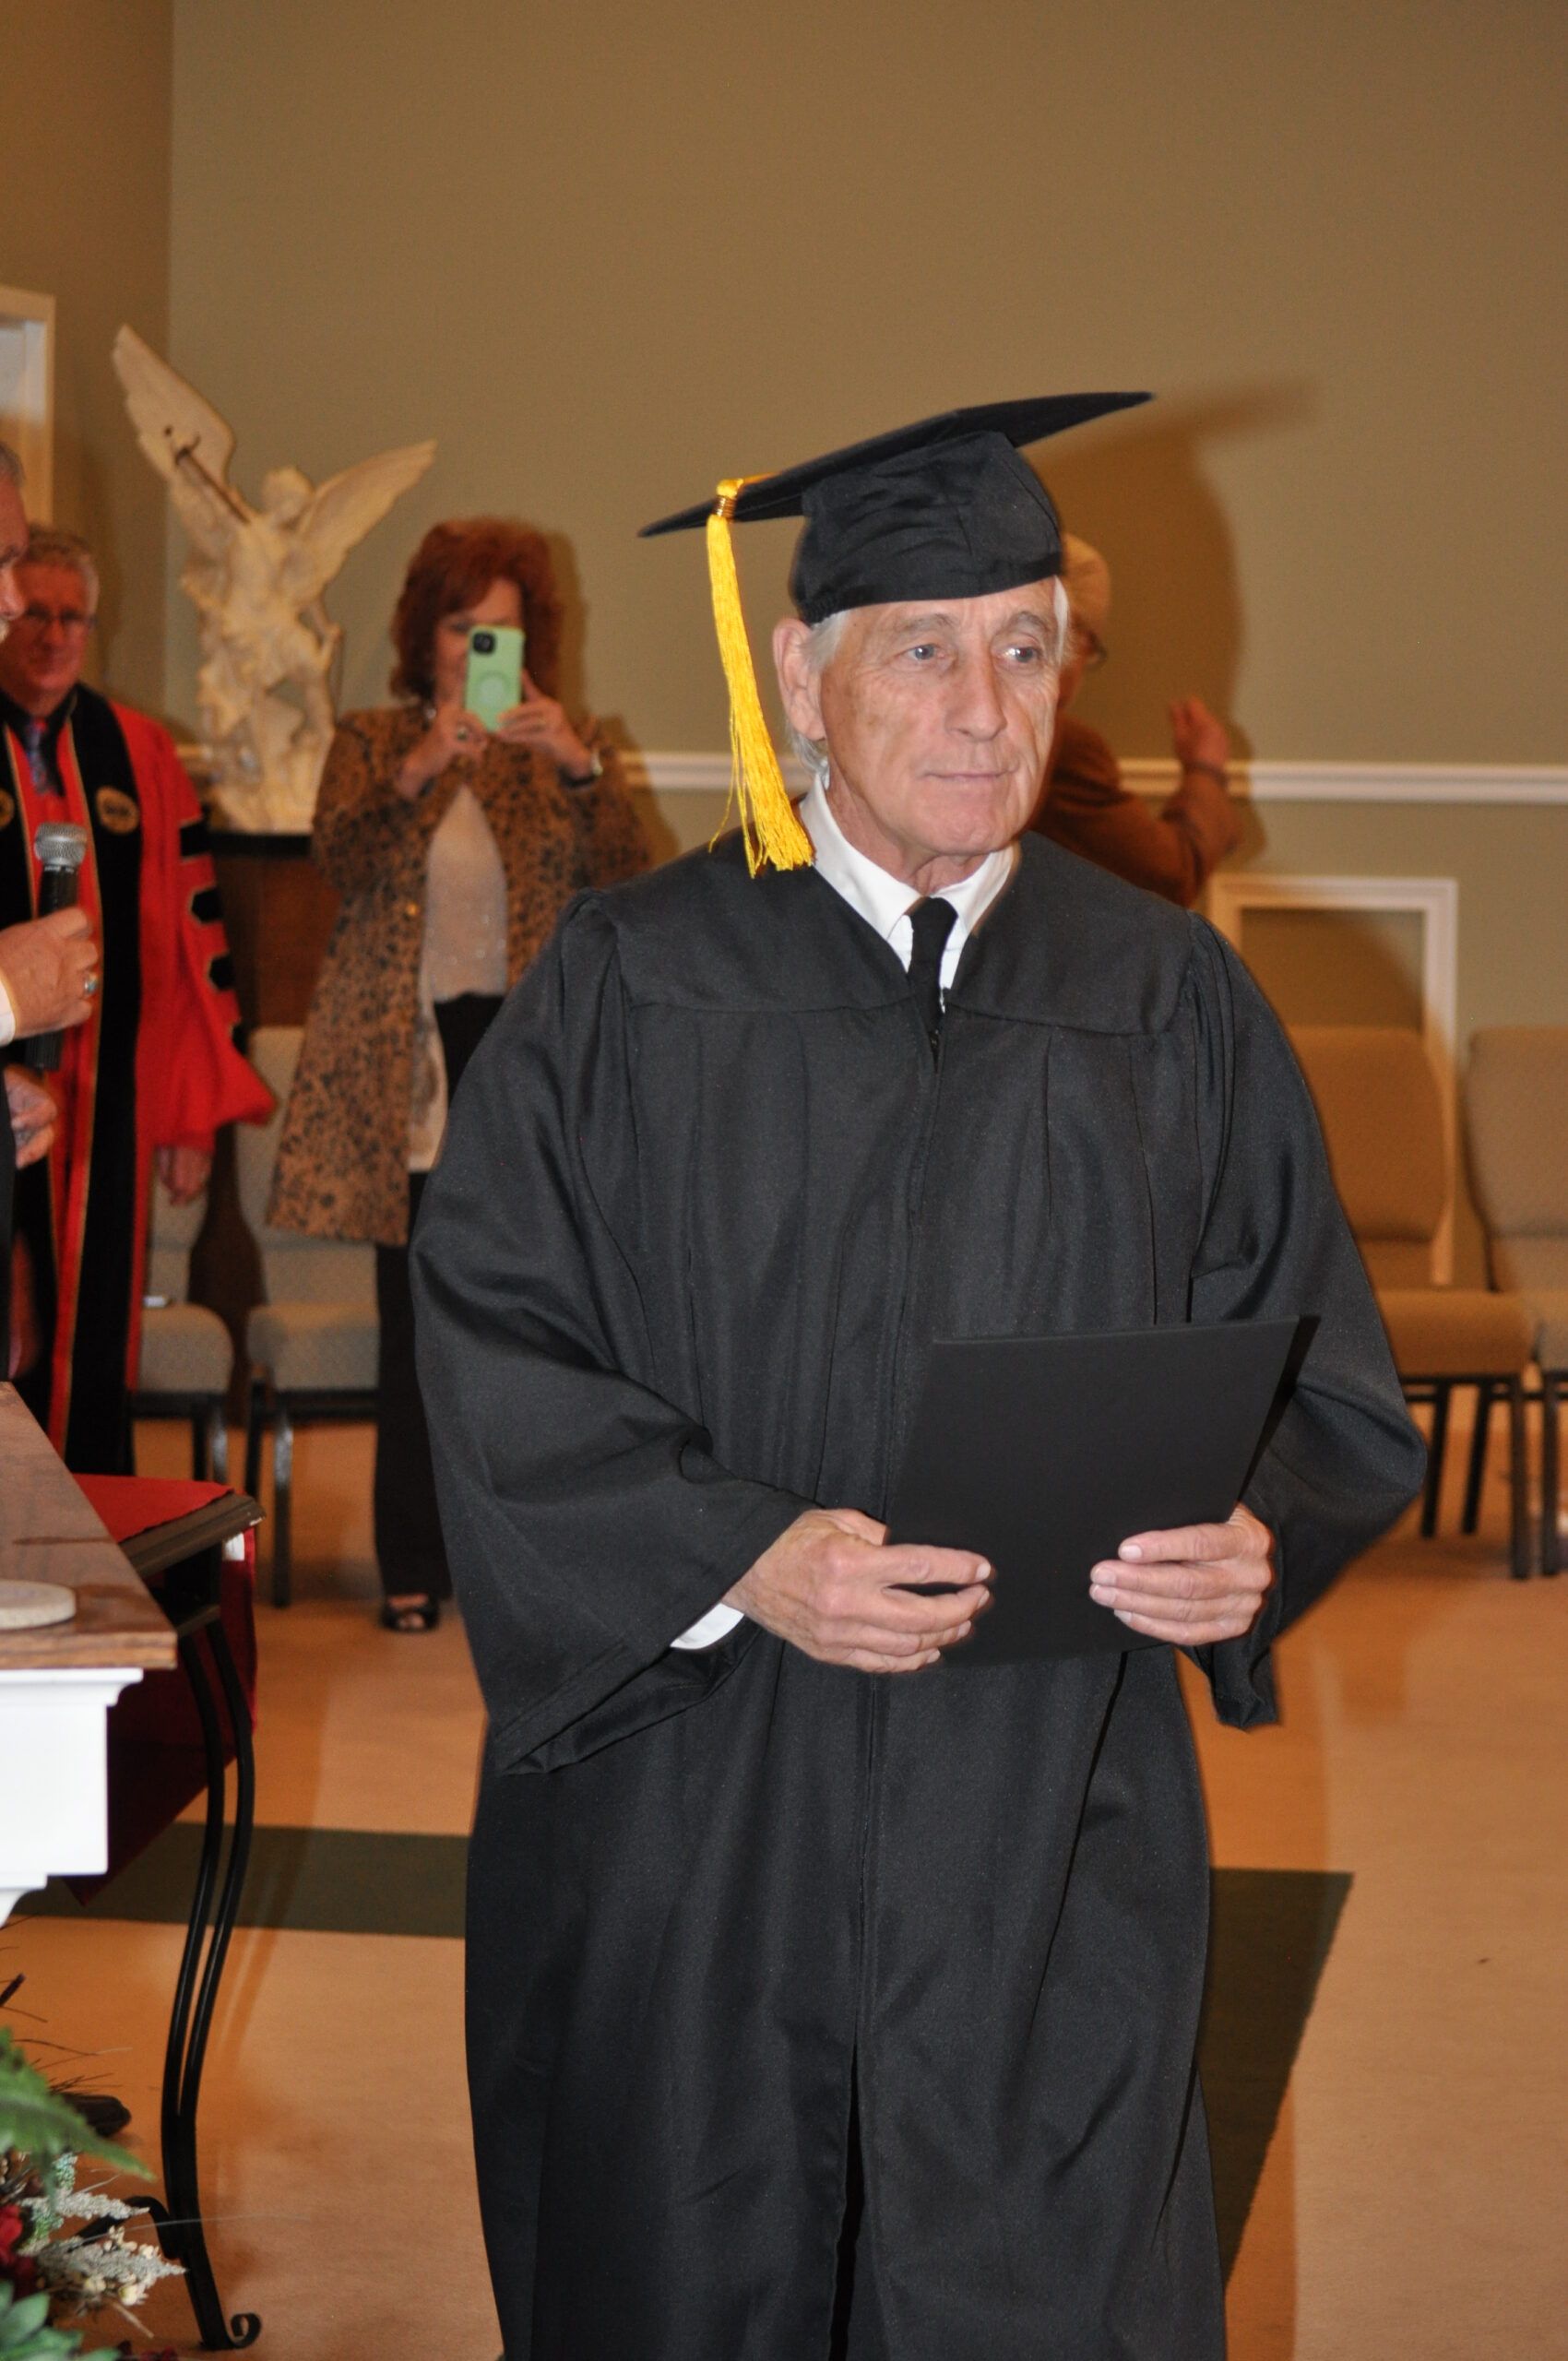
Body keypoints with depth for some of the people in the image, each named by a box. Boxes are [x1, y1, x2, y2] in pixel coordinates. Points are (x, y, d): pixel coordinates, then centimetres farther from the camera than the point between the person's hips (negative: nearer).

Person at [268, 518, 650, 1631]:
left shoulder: (564, 751, 10)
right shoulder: (372, 744, 8)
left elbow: (626, 874, -6)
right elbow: (344, 860, -11)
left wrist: (581, 765, -22)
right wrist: (421, 773, -28)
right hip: (410, 1060, -1)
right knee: (418, 1322, -2)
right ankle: (415, 1564, 4)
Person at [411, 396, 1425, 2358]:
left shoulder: (1166, 1000, 6)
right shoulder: (632, 989, -1)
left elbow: (1314, 1369, 8)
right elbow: (496, 1347, -6)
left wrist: (1254, 1536, -14)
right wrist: (745, 1560, -19)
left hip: (1056, 1835, 2)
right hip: (700, 1822, -1)